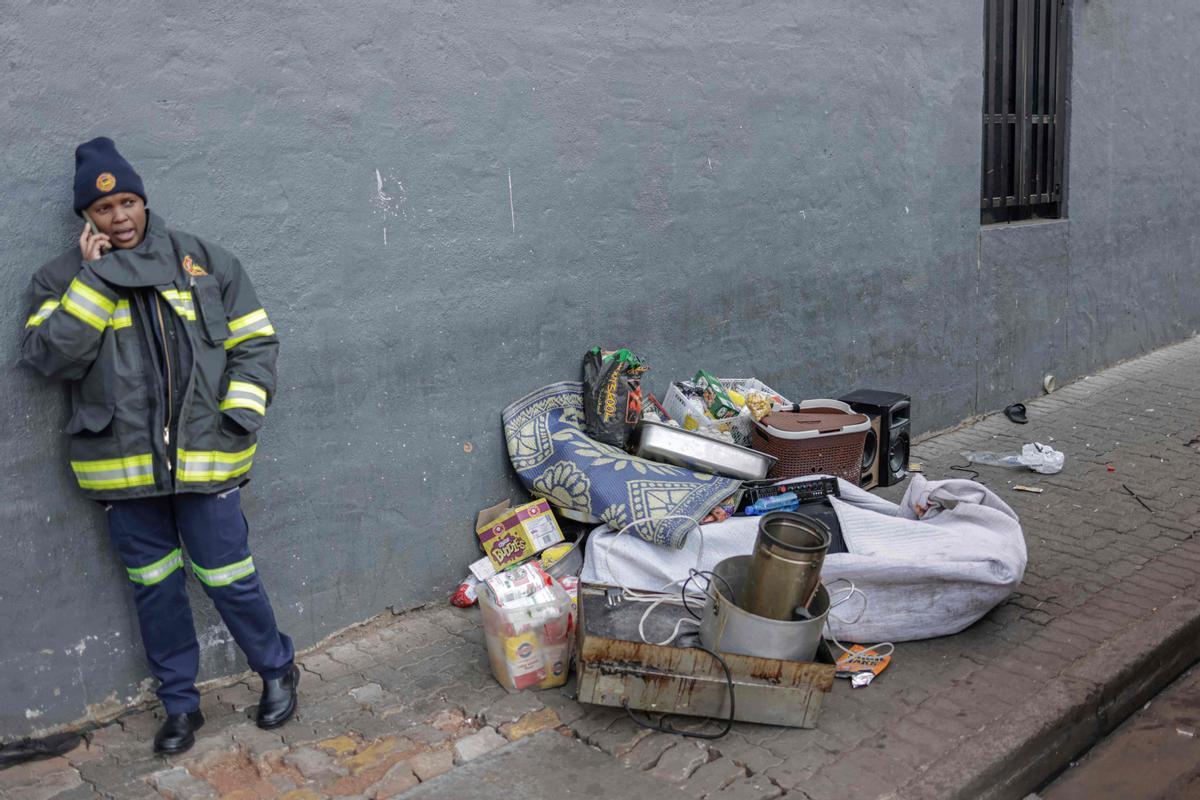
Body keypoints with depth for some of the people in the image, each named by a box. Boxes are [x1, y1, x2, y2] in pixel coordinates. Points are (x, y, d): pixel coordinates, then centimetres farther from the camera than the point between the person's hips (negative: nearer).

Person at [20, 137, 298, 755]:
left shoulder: (206, 262, 3)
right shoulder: (62, 280, 5)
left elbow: (256, 342, 5)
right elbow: (49, 356, -10)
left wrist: (240, 416, -6)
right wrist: (94, 277, -13)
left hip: (203, 458, -1)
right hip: (123, 466, 2)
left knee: (228, 577, 4)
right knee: (153, 587, 13)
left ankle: (277, 671, 28)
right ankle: (179, 702, 31)